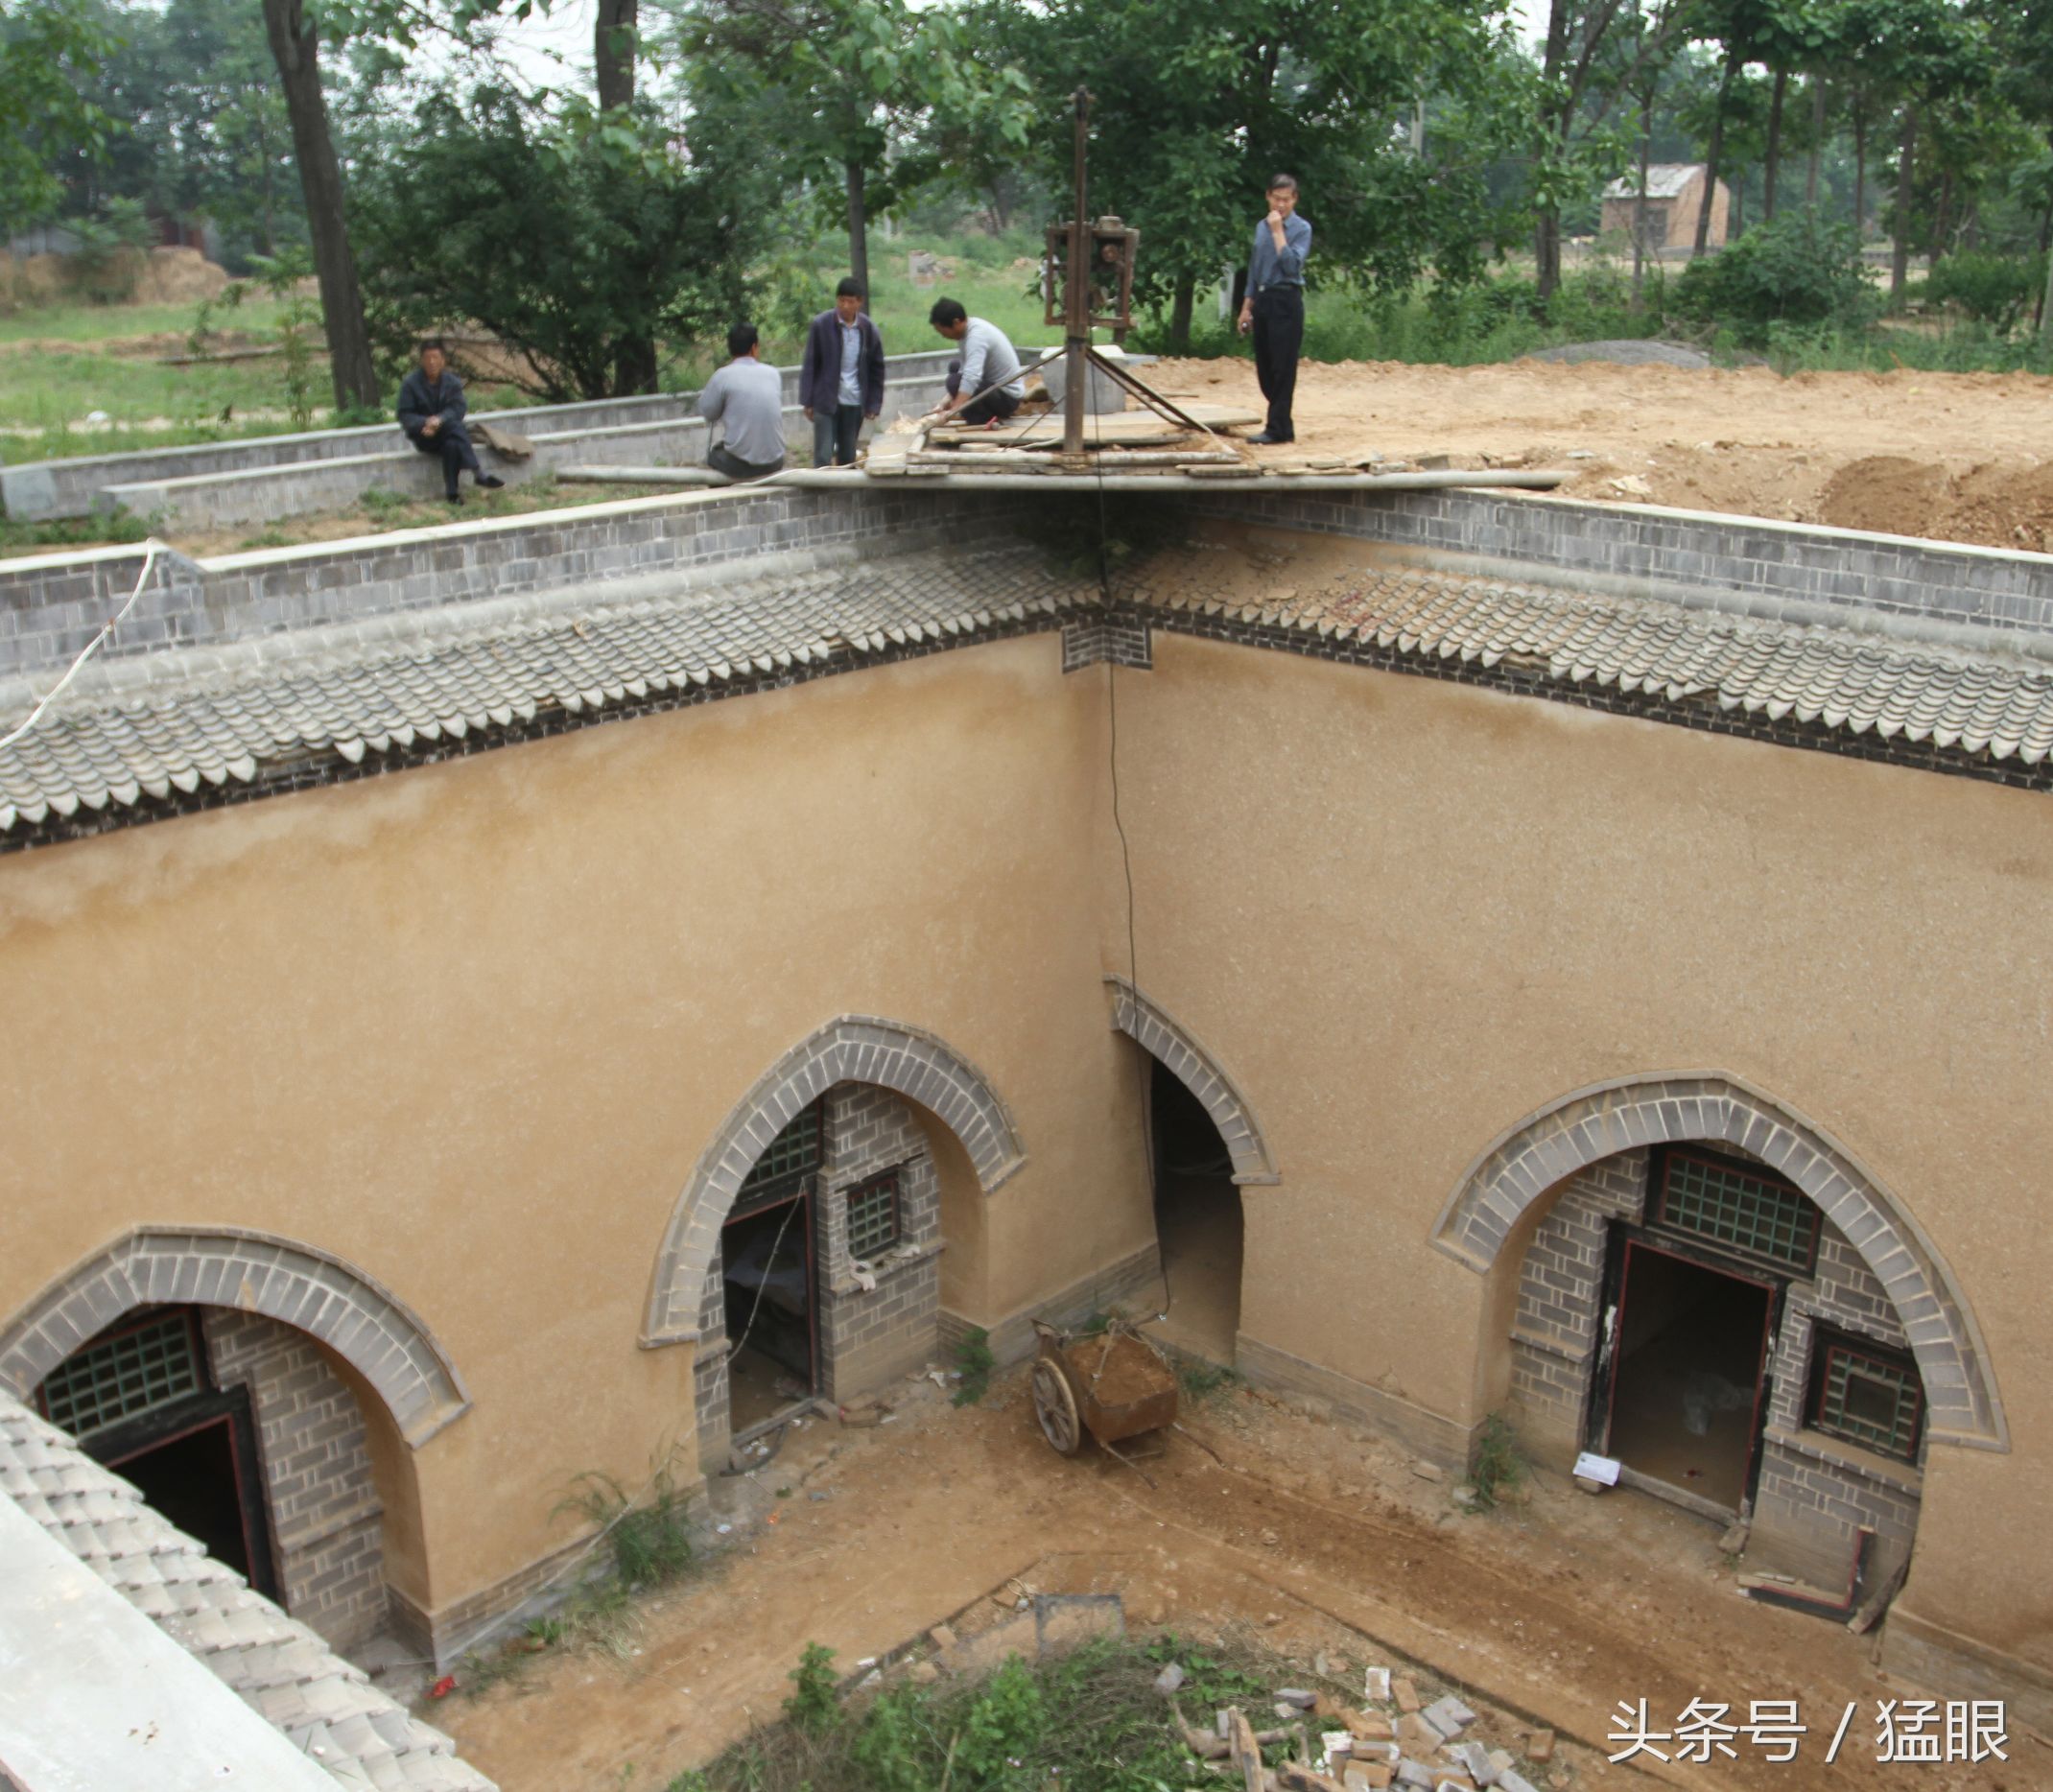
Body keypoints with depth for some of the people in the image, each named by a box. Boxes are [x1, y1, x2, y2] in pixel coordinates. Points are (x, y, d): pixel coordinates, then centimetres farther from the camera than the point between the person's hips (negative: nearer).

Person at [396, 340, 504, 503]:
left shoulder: (452, 382, 2)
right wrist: (425, 423, -27)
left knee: (452, 444, -35)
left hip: (445, 433, 2)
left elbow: (458, 409, -10)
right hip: (423, 436, -2)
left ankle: (451, 492, -36)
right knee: (454, 426, -32)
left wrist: (440, 420, -30)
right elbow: (405, 416, -7)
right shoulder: (410, 383, -4)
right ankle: (478, 473, -42)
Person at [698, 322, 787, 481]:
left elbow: (707, 413, 2)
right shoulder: (773, 374, 3)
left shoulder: (723, 376, -8)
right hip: (774, 464, 3)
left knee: (713, 451, 29)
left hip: (739, 466, -3)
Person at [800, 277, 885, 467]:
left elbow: (877, 369, 7)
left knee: (848, 457, 11)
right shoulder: (821, 325, -6)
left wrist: (874, 404, 3)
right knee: (823, 457, -5)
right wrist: (807, 401, -6)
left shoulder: (868, 329, 0)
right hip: (825, 401, -2)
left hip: (855, 403, 3)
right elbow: (809, 365, -3)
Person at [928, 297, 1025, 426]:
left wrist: (953, 411, -50)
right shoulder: (972, 326, 3)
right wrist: (952, 401, 8)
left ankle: (986, 420, -12)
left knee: (955, 381, -29)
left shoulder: (977, 336, -27)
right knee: (955, 367, 26)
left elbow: (971, 378, -41)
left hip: (1007, 397, -10)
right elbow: (968, 370, 14)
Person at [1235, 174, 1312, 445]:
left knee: (1283, 367, -6)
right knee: (1263, 367, 9)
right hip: (1262, 300, 7)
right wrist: (1246, 307, 16)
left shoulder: (1301, 229, -4)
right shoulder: (1261, 227, 13)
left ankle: (1278, 429, -2)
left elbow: (1292, 265, -18)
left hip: (1286, 301, -7)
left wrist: (1278, 232, -16)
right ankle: (1281, 421, 20)